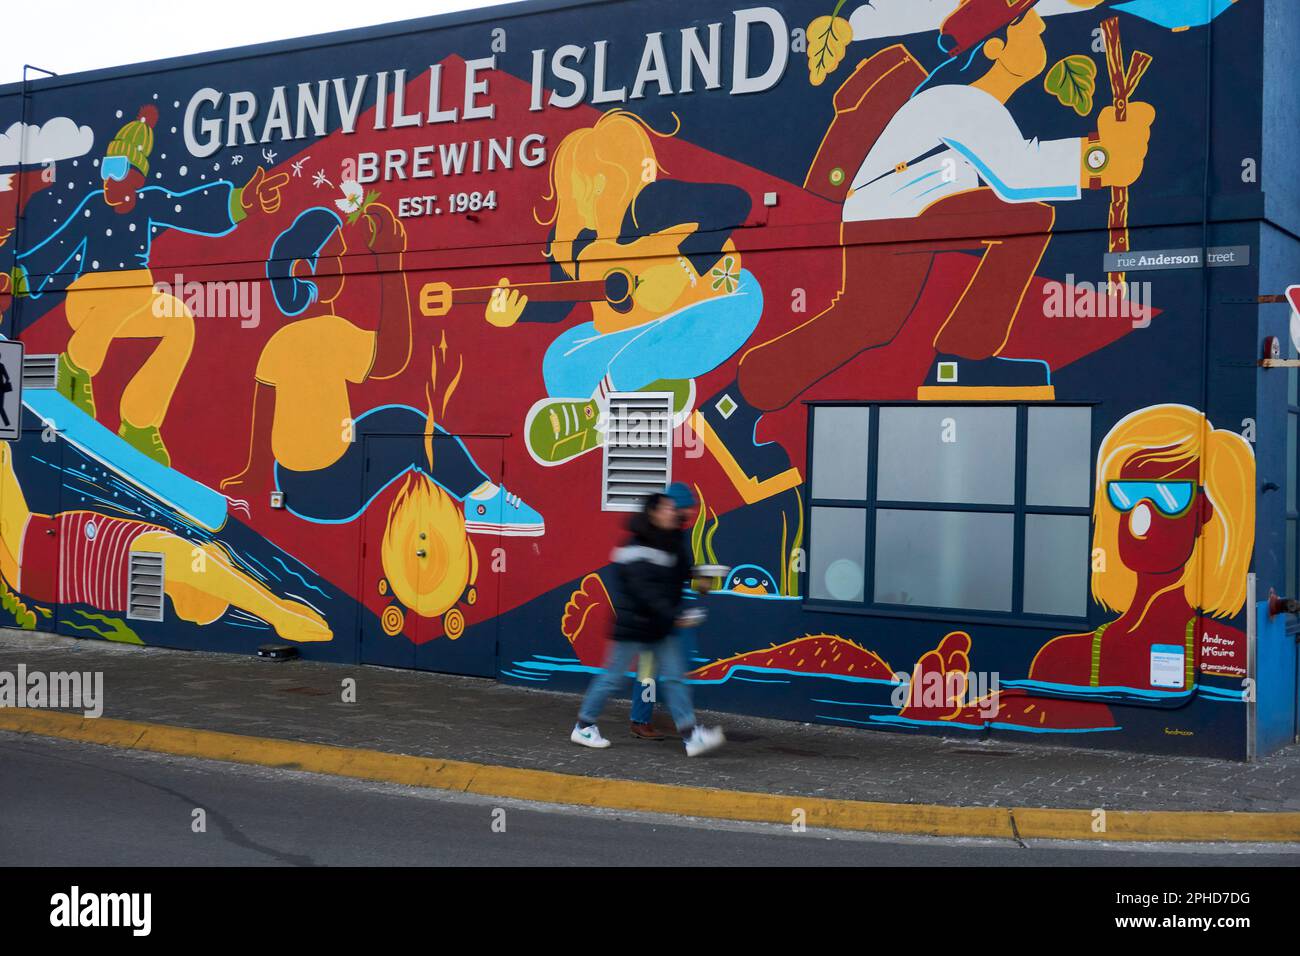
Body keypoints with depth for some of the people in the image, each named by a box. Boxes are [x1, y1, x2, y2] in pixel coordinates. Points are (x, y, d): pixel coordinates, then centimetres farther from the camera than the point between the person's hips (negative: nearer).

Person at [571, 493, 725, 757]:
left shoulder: (670, 547, 10)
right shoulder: (636, 549, -17)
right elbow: (644, 590, -25)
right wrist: (672, 615, -30)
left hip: (659, 628, 8)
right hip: (633, 625, -8)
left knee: (675, 676, 1)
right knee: (613, 676, 3)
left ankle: (690, 735, -1)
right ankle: (583, 727, 19)